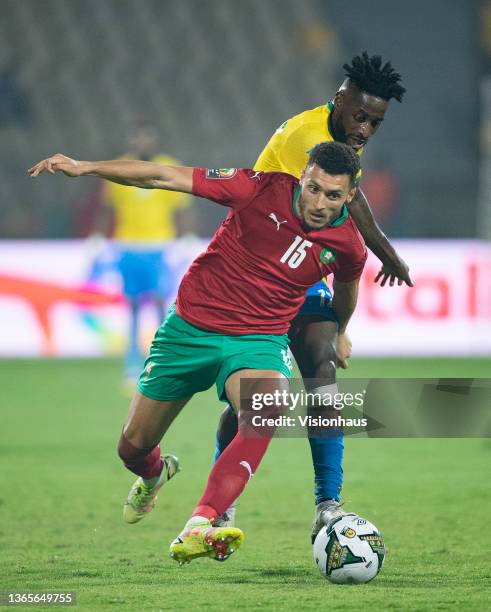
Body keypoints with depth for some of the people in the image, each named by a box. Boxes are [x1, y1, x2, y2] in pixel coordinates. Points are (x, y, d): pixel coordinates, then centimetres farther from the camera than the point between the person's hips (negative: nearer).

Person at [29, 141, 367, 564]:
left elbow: (346, 287, 17)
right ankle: (154, 474, 51)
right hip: (191, 327, 0)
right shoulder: (263, 189, -17)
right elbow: (166, 178, -15)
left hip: (259, 339, 0)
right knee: (133, 448, 10)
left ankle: (197, 530, -44)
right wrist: (86, 168, -21)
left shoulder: (349, 245, -9)